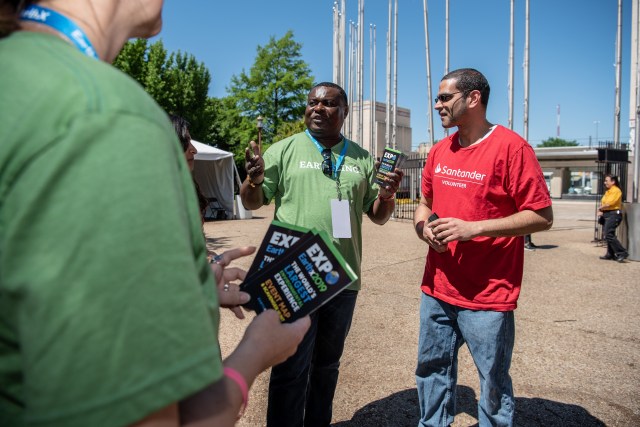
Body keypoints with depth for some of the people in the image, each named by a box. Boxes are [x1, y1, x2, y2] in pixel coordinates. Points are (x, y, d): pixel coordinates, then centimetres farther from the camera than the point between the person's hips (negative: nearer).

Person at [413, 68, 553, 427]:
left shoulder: (512, 147, -11)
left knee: (494, 385, 10)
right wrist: (424, 228, -3)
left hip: (487, 296, -6)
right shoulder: (439, 152, 9)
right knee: (432, 373, 18)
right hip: (436, 290, 6)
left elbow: (542, 217, -12)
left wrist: (473, 228, -21)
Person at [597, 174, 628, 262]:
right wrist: (601, 211, -3)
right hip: (607, 214, 10)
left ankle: (622, 253, -13)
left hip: (613, 214, -10)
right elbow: (603, 202, 15)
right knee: (609, 235, 14)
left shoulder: (616, 190, -13)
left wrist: (600, 208, -3)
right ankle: (610, 254, 22)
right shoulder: (608, 191, 18)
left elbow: (609, 203, -20)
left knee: (609, 235, -17)